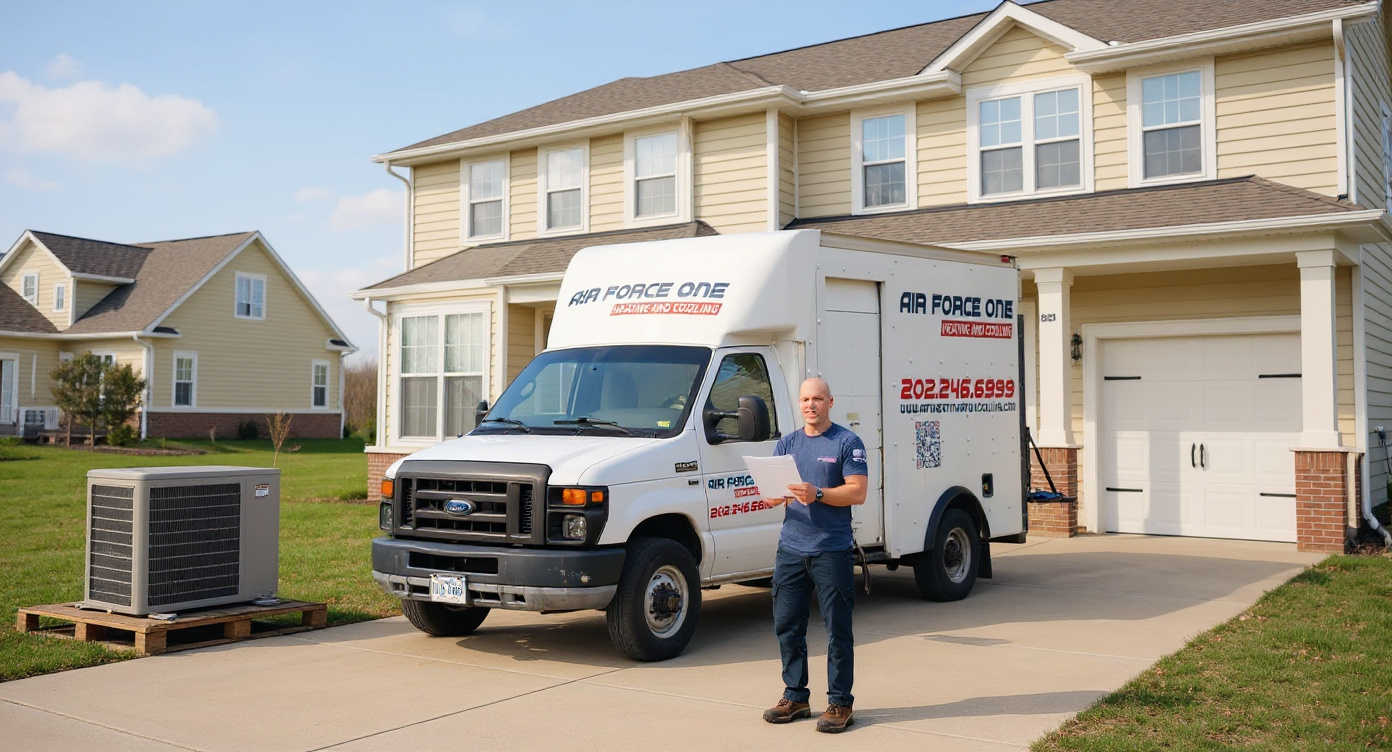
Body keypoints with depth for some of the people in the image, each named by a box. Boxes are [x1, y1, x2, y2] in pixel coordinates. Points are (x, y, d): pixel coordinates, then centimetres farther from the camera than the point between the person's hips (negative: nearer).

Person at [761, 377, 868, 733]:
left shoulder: (847, 443, -1)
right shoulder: (787, 443, 14)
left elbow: (857, 492, -9)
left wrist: (817, 495, -22)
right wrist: (774, 495, -12)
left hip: (833, 551, -5)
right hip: (791, 548, 5)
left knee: (838, 629, 0)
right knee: (786, 626, 8)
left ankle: (839, 702, 9)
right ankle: (795, 697, 20)